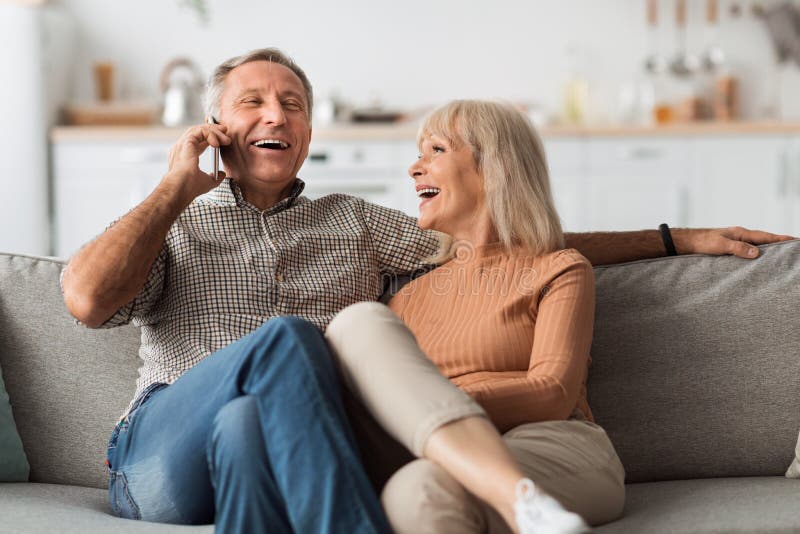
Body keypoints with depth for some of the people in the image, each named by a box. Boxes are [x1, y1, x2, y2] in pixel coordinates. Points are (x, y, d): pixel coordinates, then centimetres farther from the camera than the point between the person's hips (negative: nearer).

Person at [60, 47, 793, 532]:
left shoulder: (353, 224, 25)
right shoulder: (170, 227, 19)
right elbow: (88, 299, -3)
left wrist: (674, 238, 20)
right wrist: (178, 186, 7)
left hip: (268, 458, 1)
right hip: (160, 462, -1)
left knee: (246, 426, -35)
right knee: (286, 339, -30)